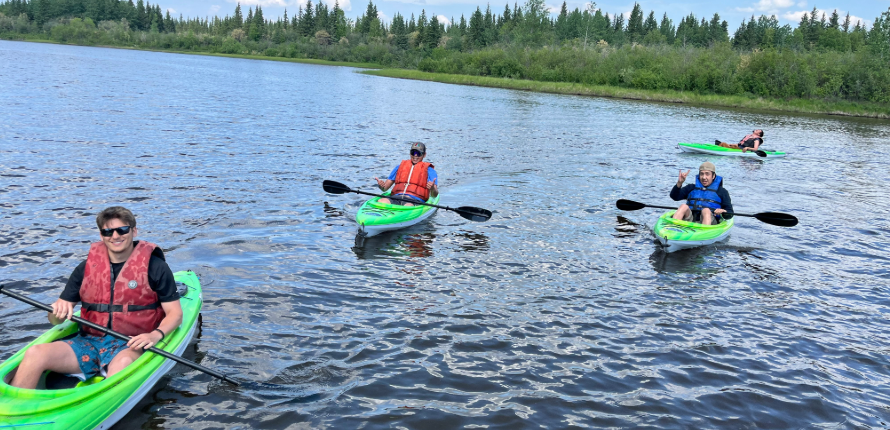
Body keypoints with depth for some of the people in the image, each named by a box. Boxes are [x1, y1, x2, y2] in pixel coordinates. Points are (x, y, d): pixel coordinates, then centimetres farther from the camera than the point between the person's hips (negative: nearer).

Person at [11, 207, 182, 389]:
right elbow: (55, 320, 13)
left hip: (130, 345, -4)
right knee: (35, 354, -22)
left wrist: (156, 334, -22)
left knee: (122, 363, -39)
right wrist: (59, 311, -13)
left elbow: (175, 313, -2)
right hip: (88, 342, 4)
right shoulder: (86, 267, 11)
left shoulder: (154, 266, 1)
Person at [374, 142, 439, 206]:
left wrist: (432, 188, -24)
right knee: (381, 201, -31)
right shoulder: (400, 167, 26)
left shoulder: (428, 170, 15)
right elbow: (385, 188, 24)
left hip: (415, 200, -3)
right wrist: (381, 185, -2)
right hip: (396, 198, 4)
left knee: (408, 206, -41)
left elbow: (434, 195, 2)